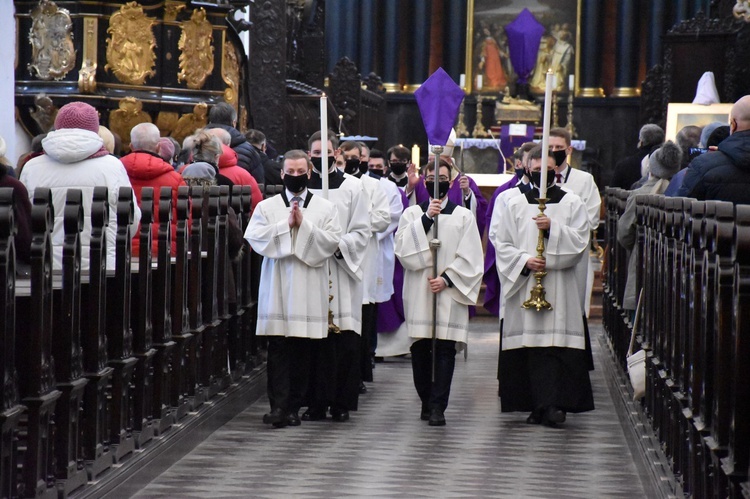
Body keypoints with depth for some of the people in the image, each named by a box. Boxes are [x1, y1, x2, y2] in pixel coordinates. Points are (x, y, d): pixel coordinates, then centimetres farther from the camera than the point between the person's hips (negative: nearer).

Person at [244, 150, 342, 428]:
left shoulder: (325, 209, 9)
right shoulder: (266, 207, 9)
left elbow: (332, 242, -3)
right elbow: (255, 237, -5)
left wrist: (304, 225, -10)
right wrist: (286, 225, -10)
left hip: (309, 292, 1)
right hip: (277, 287, 0)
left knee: (302, 350, 3)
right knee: (278, 348, -6)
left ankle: (293, 407, 10)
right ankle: (278, 406, -9)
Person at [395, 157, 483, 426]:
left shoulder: (463, 216, 8)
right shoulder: (412, 213, 11)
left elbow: (470, 258, 3)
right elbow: (402, 247, -5)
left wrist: (447, 278, -10)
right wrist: (426, 218, -11)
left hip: (449, 292, -1)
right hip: (418, 292, 1)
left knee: (444, 349, -9)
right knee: (420, 348, 1)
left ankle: (437, 407, -11)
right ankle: (427, 401, 14)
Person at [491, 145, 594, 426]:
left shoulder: (572, 203, 9)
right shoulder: (515, 205, 11)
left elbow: (580, 241, 1)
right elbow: (501, 244, 7)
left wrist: (553, 229, -13)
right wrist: (524, 261, -9)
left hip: (559, 284, -1)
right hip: (523, 284, 1)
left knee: (556, 345, -10)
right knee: (529, 345, -2)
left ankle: (552, 403, -13)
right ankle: (538, 405, 4)